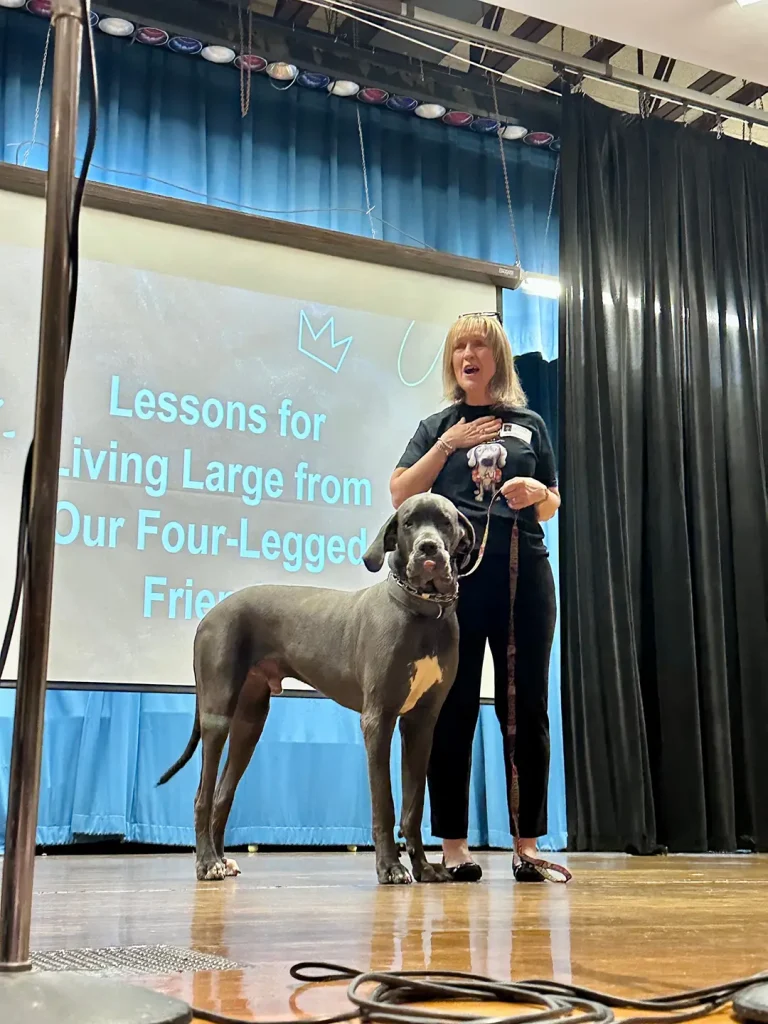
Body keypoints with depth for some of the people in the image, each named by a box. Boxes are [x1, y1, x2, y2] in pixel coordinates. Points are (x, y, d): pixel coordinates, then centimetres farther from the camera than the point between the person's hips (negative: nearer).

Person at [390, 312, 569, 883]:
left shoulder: (529, 424, 17)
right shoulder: (438, 427, 15)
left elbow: (552, 507, 19)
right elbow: (400, 495, 4)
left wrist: (537, 492, -3)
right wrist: (449, 444, -3)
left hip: (523, 573, 1)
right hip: (455, 574, -1)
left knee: (526, 708, 1)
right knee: (453, 708, -2)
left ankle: (527, 846, 6)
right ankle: (454, 846, 3)